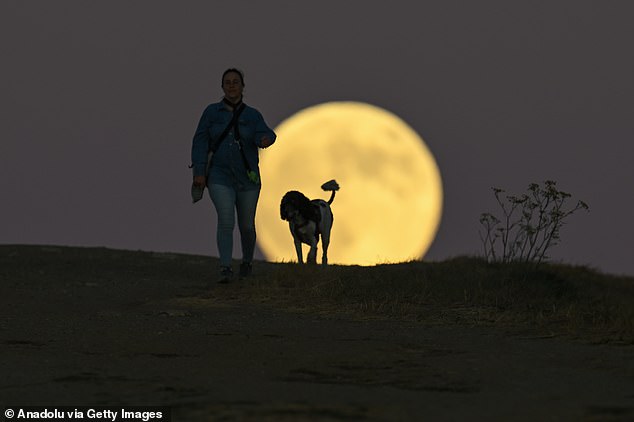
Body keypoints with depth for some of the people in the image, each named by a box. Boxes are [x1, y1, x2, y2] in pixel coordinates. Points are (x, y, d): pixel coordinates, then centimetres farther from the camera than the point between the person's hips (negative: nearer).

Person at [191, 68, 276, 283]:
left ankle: (247, 261, 37)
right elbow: (200, 142, -2)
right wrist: (199, 171, -11)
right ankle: (225, 269, -25)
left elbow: (264, 133, -17)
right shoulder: (212, 112, 1)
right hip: (220, 177, -2)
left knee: (246, 225, 10)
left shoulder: (252, 115, 1)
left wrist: (265, 139, -42)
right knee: (225, 220, -20)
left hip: (247, 179, 2)